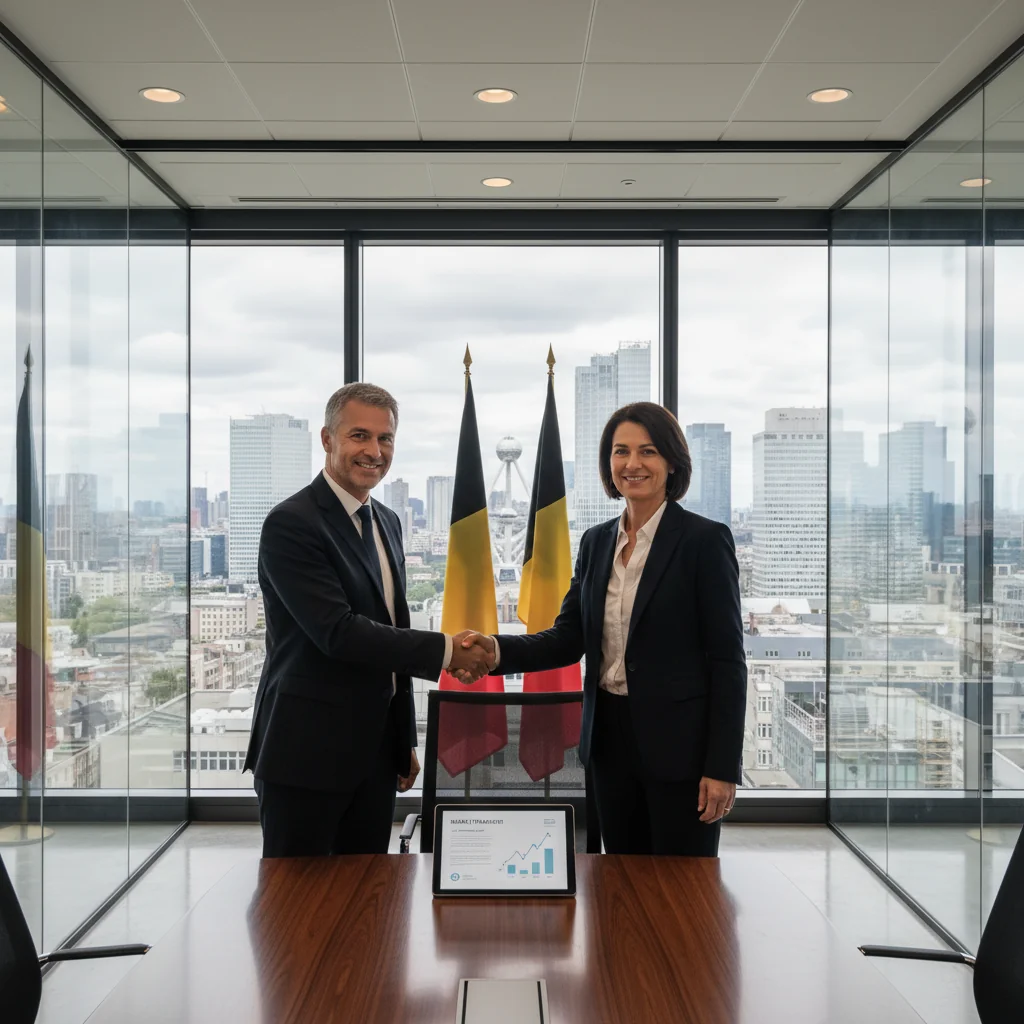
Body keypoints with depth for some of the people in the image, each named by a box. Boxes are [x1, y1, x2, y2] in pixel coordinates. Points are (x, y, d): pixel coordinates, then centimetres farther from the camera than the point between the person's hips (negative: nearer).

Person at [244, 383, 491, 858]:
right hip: (306, 752, -7)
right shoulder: (290, 524, -14)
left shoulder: (387, 523, 13)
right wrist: (444, 650, -20)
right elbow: (337, 632, -23)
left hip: (374, 750, 7)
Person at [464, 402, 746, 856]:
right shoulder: (596, 541, 8)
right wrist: (500, 650, -14)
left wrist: (722, 767, -13)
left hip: (679, 741, -5)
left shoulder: (705, 539, -10)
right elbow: (568, 637, 4)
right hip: (610, 737, 6)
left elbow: (727, 659, -11)